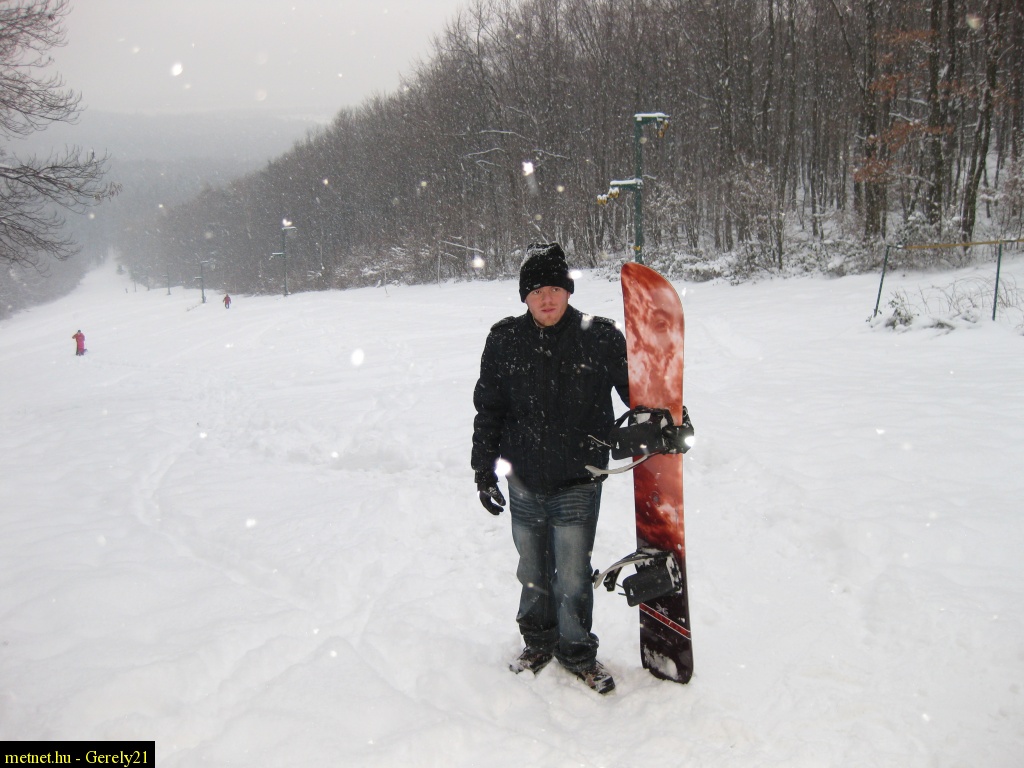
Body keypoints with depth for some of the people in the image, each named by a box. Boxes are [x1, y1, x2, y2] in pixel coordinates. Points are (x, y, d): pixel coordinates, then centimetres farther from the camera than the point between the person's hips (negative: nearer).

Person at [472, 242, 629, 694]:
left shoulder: (601, 338, -9)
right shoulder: (505, 341, -2)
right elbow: (488, 409, 6)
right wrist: (484, 469, 7)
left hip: (578, 482, -2)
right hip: (524, 482, 3)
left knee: (572, 577, 2)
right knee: (532, 571, 17)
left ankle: (577, 651, 26)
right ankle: (539, 640, 40)